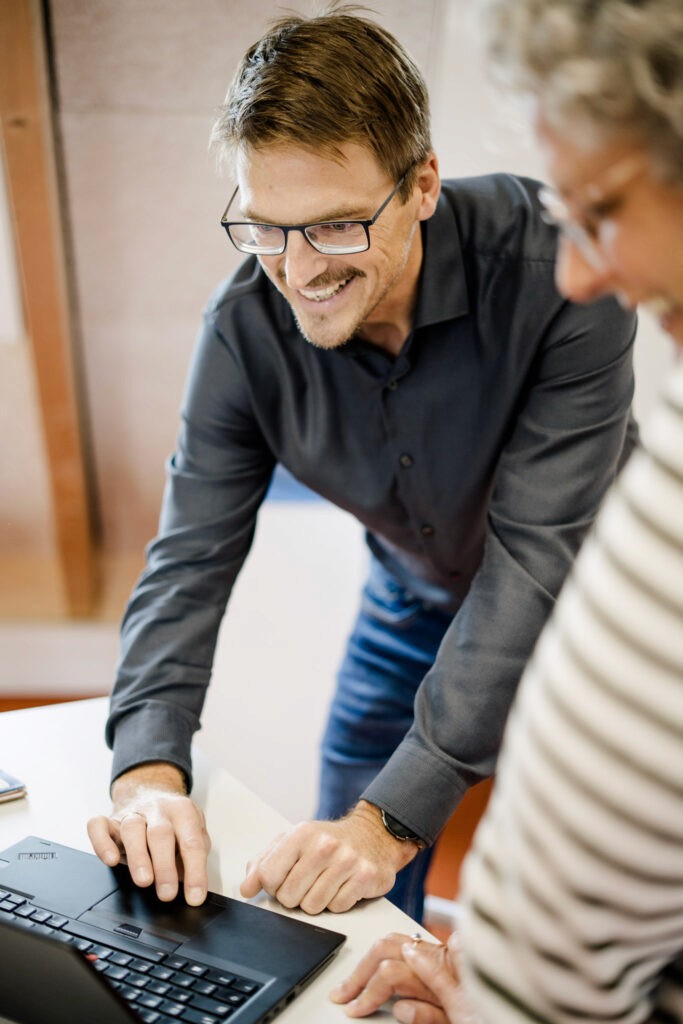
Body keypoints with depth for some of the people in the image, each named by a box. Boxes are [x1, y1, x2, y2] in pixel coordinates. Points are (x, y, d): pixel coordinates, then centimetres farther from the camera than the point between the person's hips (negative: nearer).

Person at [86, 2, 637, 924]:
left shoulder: (555, 269, -34)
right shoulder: (246, 326, -21)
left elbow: (539, 561, -35)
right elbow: (191, 556, -17)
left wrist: (393, 816, -38)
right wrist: (149, 769, -33)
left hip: (575, 602, -3)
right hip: (416, 591, 3)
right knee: (345, 901, 11)